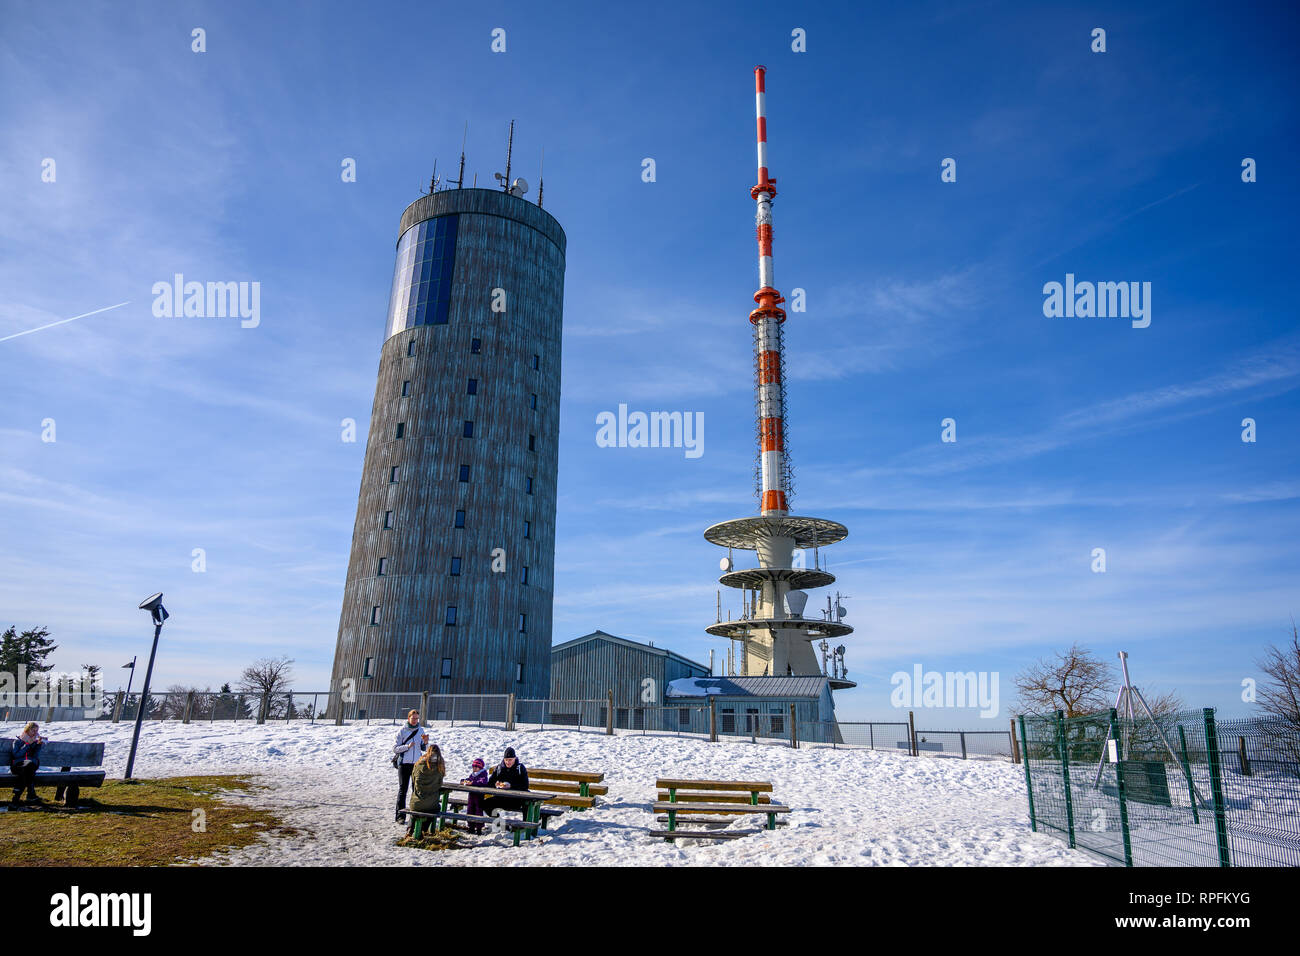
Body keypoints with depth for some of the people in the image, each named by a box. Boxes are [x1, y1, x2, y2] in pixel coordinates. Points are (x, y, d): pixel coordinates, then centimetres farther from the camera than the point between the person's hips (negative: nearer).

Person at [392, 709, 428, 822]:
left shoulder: (420, 730, 7)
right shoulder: (402, 730, -4)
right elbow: (395, 749, -6)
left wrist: (425, 742, -9)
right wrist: (407, 746, -20)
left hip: (417, 763, 3)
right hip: (404, 763, -3)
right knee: (402, 789, -2)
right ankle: (400, 815, 4)